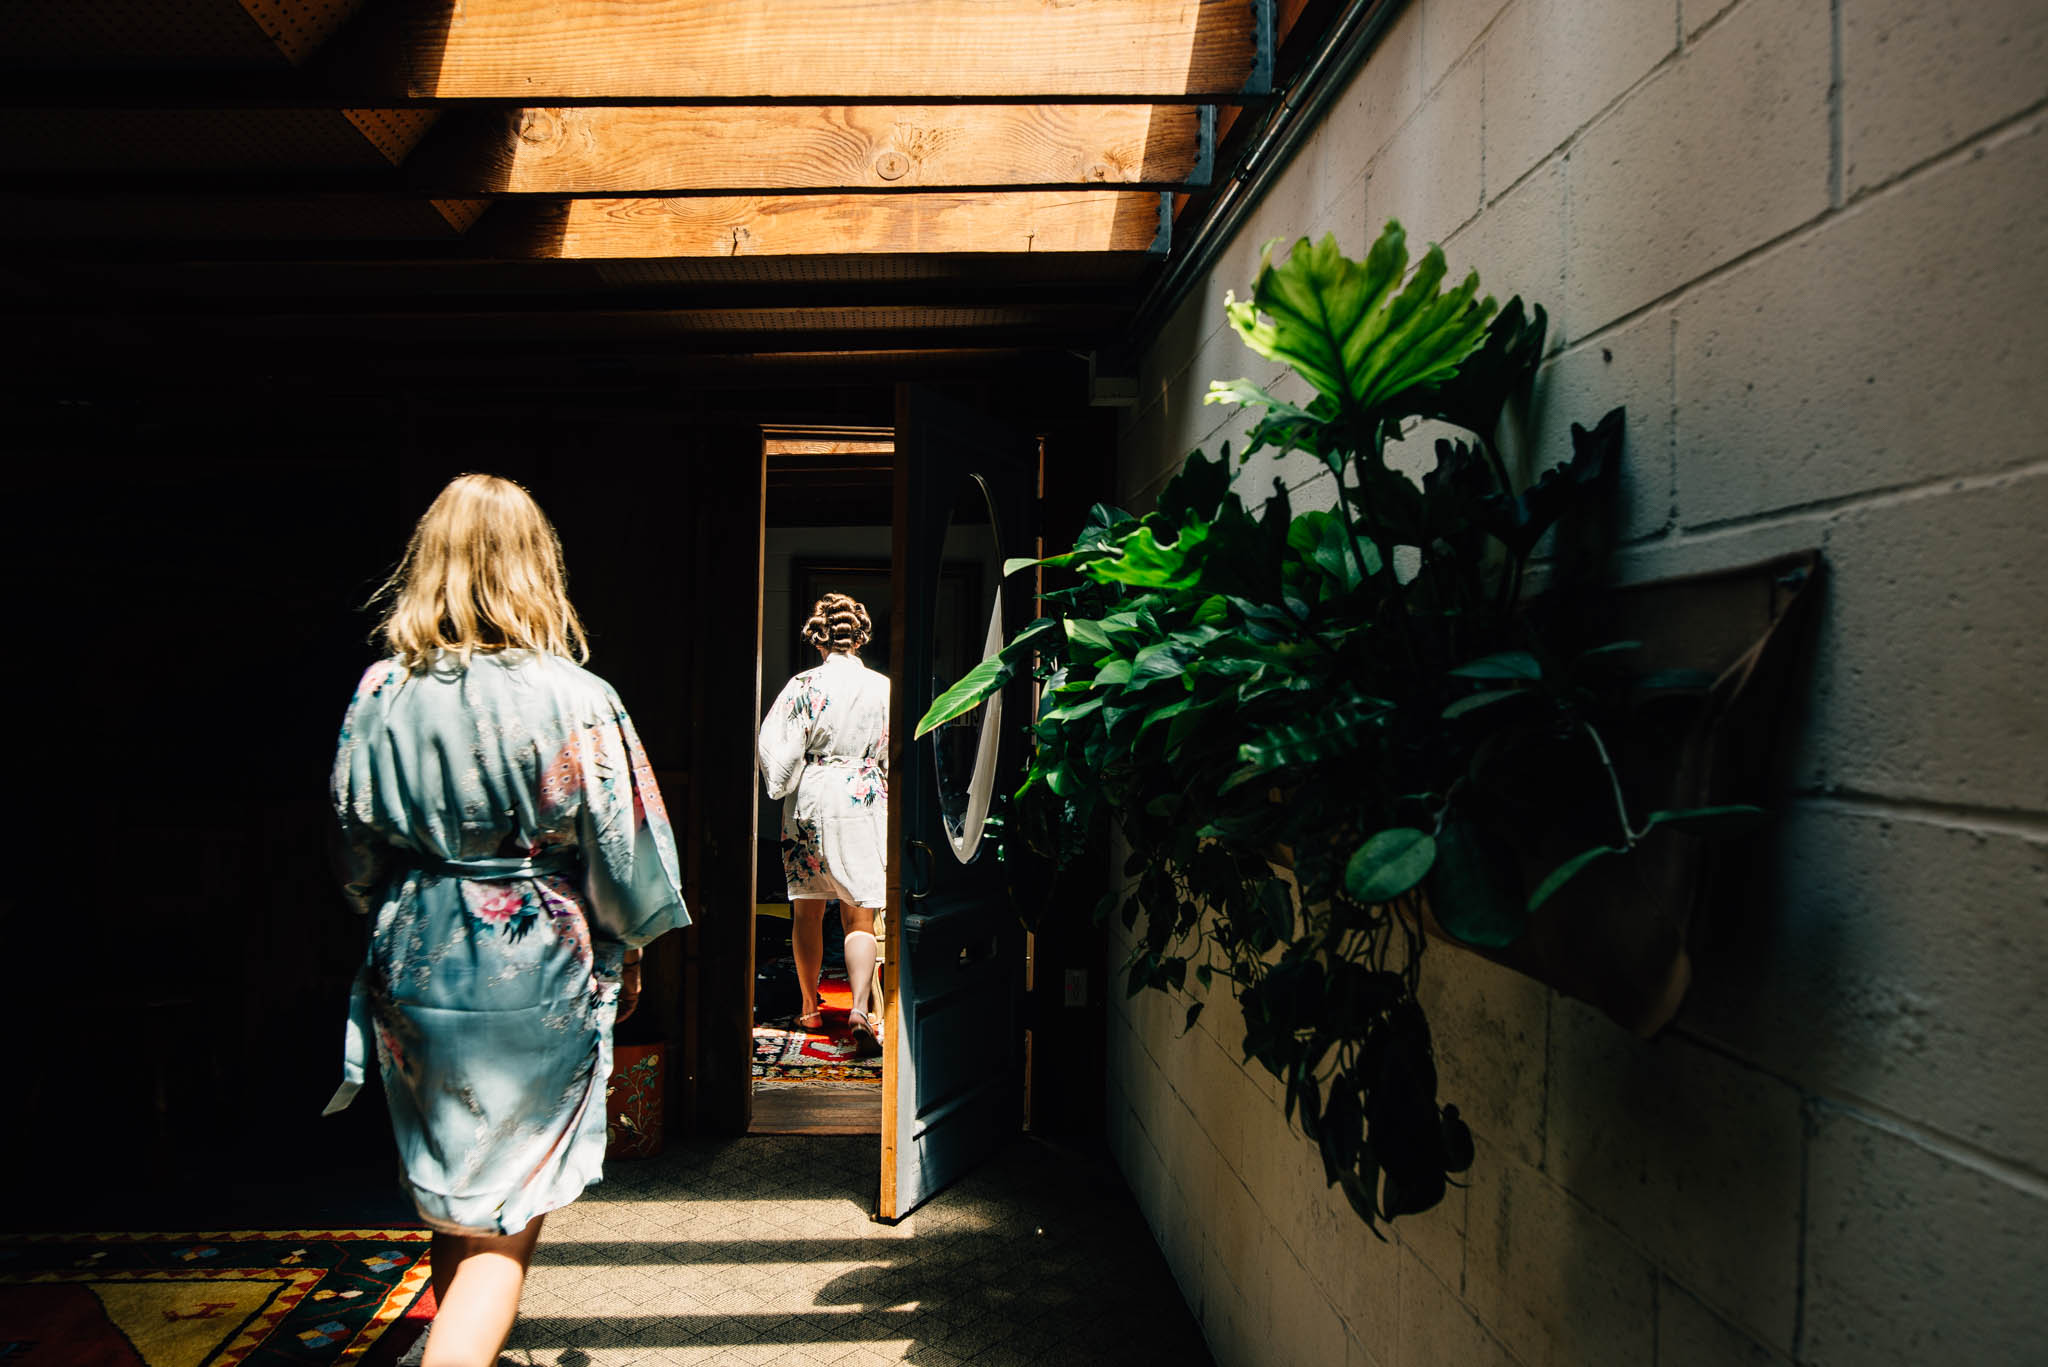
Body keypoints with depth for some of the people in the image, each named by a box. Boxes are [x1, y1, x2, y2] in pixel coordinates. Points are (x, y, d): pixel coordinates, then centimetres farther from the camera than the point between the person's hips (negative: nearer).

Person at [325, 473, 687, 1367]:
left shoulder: (381, 694, -5)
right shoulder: (570, 697, -16)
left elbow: (358, 849, 6)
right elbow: (618, 850, -10)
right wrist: (626, 949, 7)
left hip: (416, 971, 4)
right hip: (536, 975, -4)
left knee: (453, 1204, 24)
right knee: (505, 1225, 9)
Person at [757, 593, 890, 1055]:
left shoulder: (802, 687, -6)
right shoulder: (883, 688, -3)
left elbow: (779, 753, -7)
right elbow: (895, 757, 3)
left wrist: (780, 787, 12)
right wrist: (889, 802, 18)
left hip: (809, 806, 0)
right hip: (864, 807, 0)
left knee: (807, 911, 14)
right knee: (860, 916, 1)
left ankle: (810, 1007, 26)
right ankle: (861, 1008, -17)